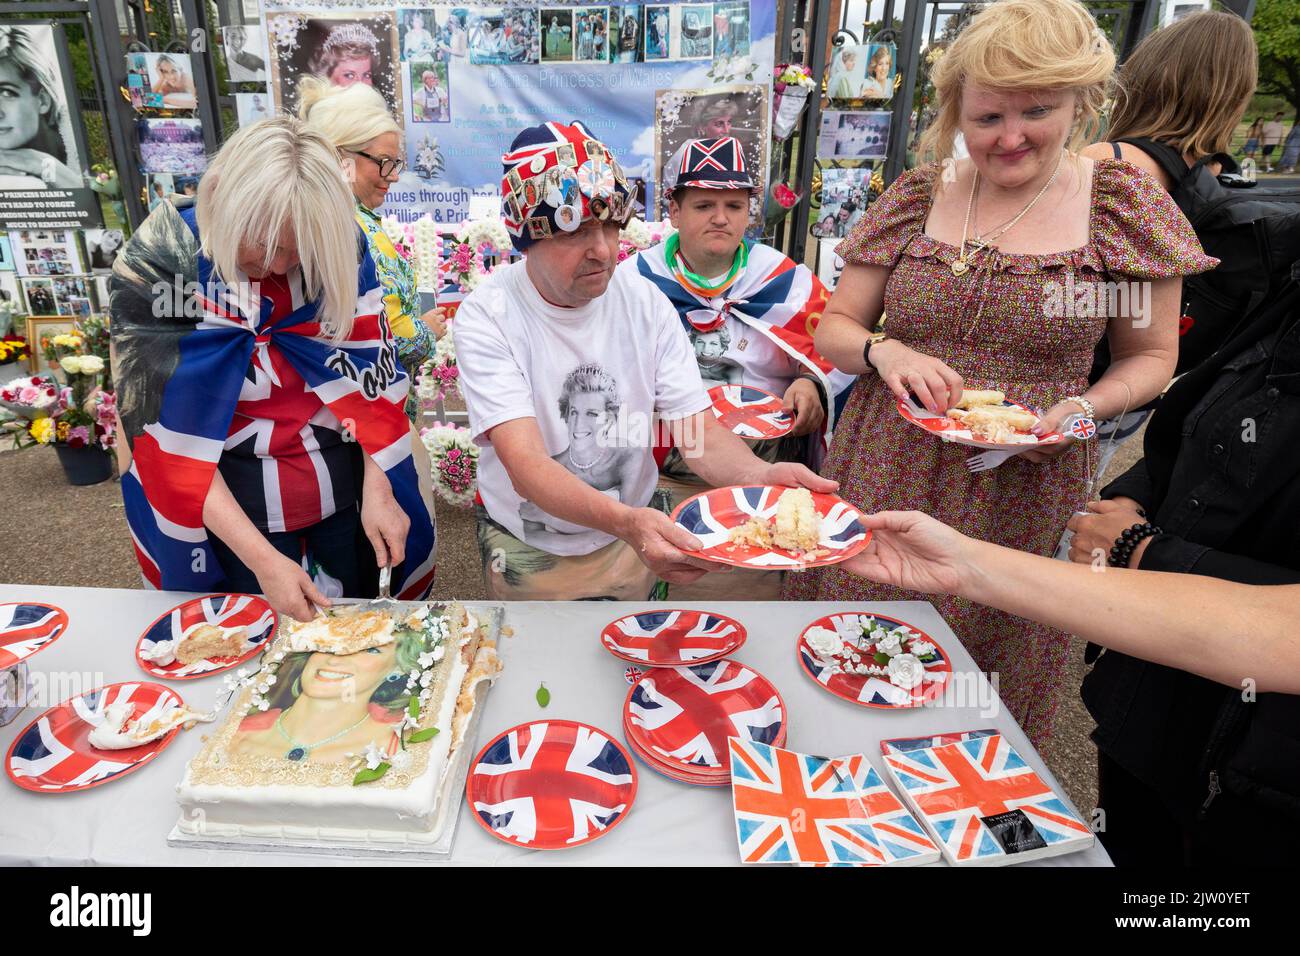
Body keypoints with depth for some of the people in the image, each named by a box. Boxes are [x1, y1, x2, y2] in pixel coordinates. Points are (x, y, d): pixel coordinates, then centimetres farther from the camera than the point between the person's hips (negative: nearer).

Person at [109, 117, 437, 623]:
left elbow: (370, 375, -6)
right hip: (232, 509, -2)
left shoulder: (341, 250, -12)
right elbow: (167, 437, -18)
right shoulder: (154, 267, -18)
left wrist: (377, 491, -17)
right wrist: (261, 557, -25)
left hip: (349, 491, 2)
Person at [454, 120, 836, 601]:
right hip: (527, 549, -2)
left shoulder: (646, 303, -12)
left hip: (636, 529, 3)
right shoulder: (486, 317, -22)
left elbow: (699, 432, -16)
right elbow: (525, 465, -33)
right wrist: (624, 521, -51)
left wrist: (760, 475, -39)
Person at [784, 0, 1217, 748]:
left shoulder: (1124, 204, 0)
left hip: (1022, 491, -1)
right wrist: (884, 351, -16)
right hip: (885, 476, 2)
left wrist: (1087, 406, -13)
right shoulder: (914, 198, 4)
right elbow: (834, 327, 6)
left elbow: (1151, 357, 7)